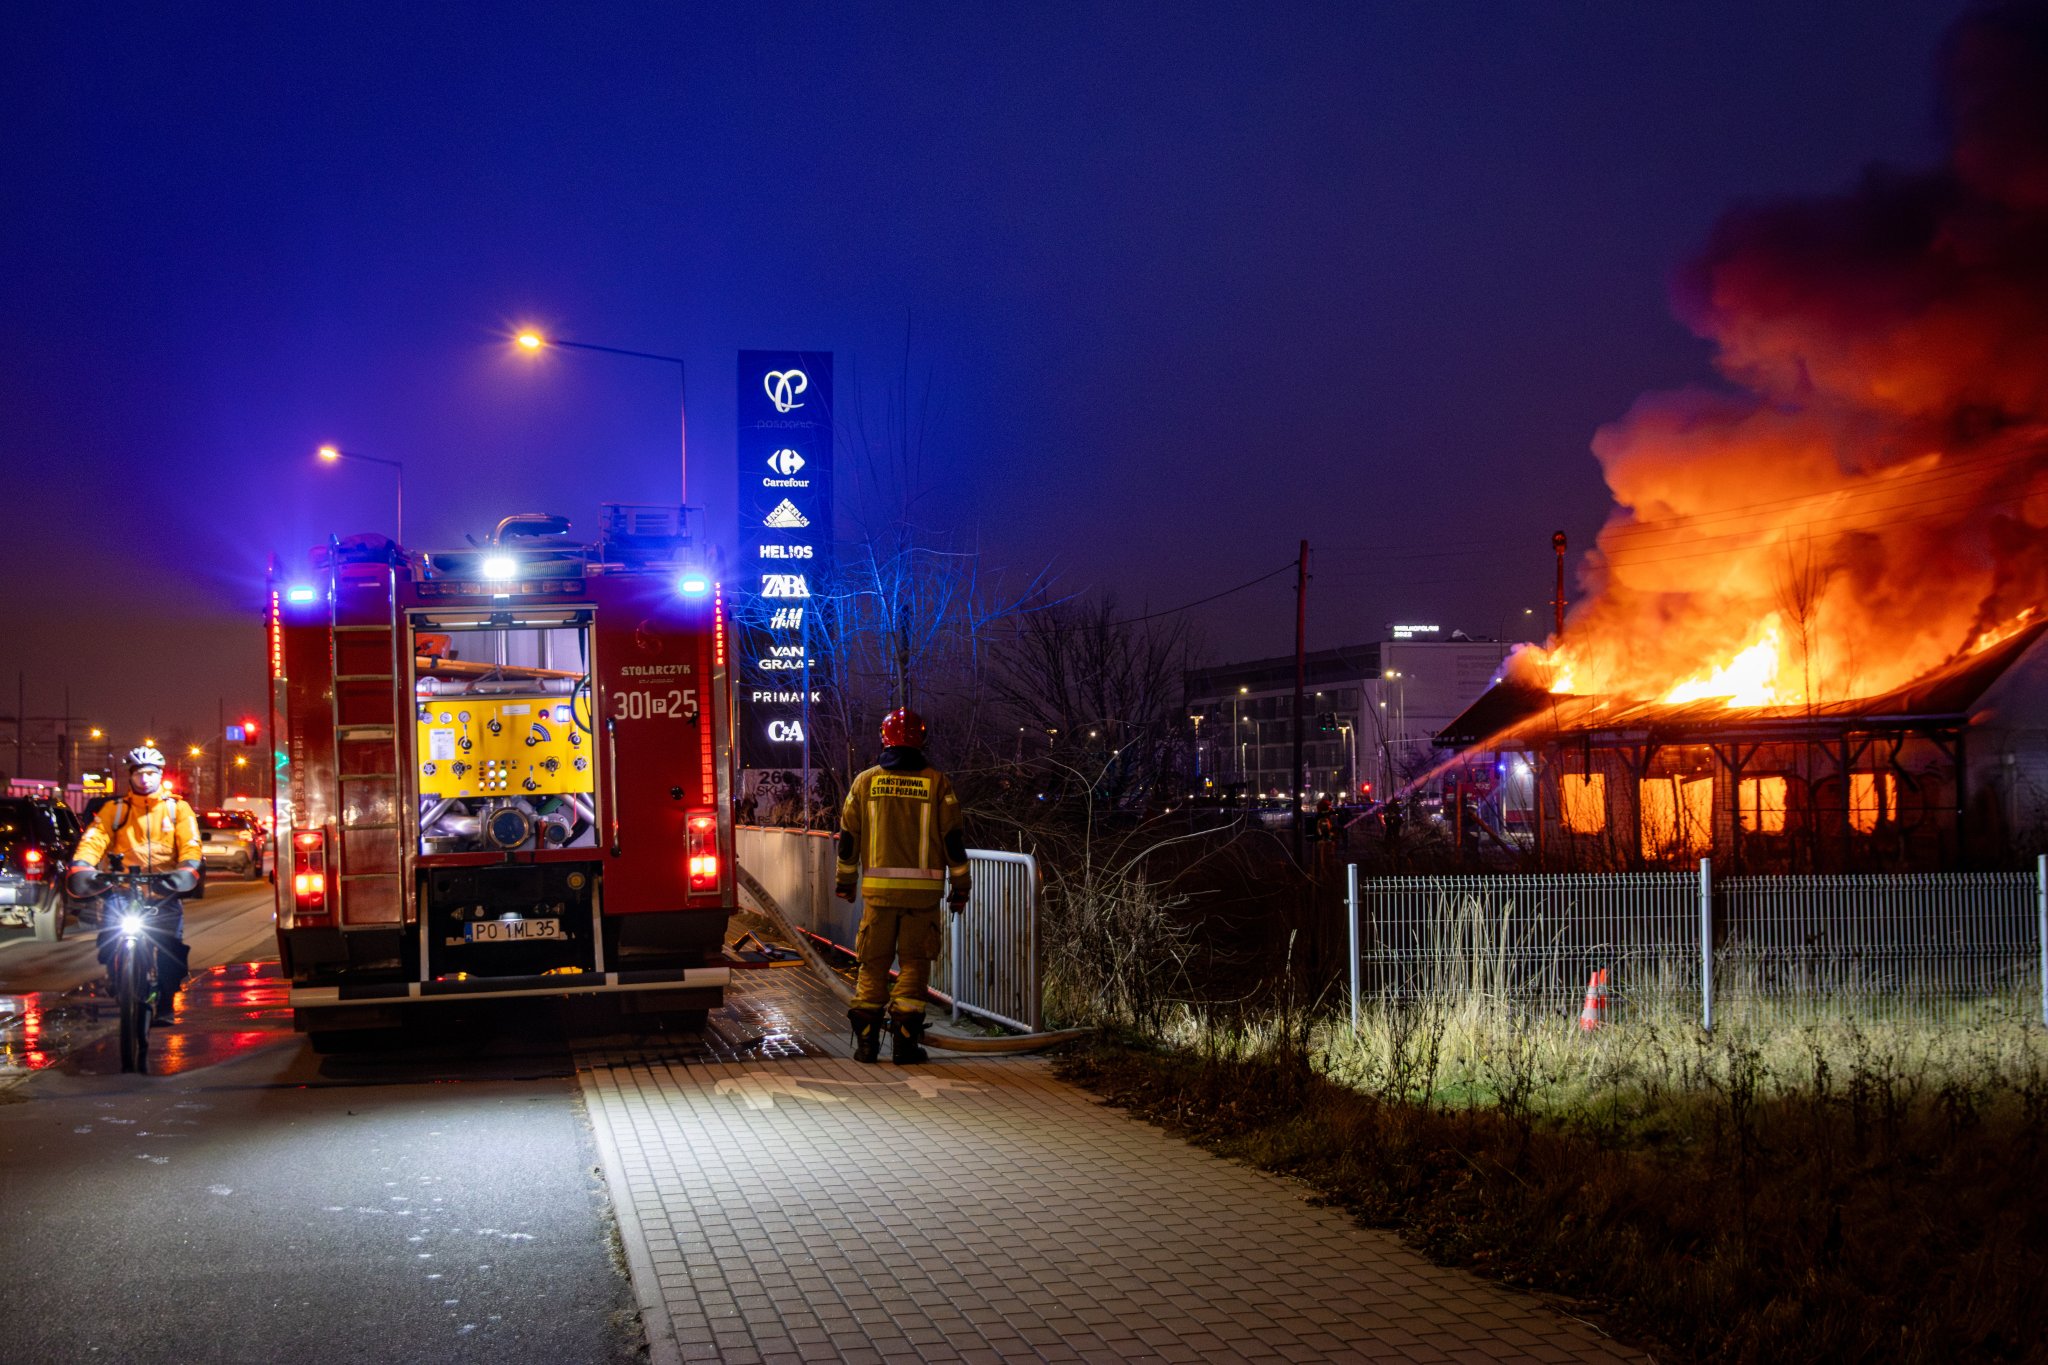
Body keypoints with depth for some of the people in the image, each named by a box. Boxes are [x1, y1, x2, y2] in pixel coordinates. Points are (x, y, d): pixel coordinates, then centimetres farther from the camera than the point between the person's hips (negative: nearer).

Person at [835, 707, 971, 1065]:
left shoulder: (866, 781, 5)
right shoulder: (936, 783, 1)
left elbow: (848, 837, 9)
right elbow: (954, 838, 1)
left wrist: (845, 882, 20)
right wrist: (960, 887, 8)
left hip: (878, 887, 1)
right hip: (923, 888, -1)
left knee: (873, 962, 9)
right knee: (914, 961, 5)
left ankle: (866, 1040, 8)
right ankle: (905, 1041, 2)